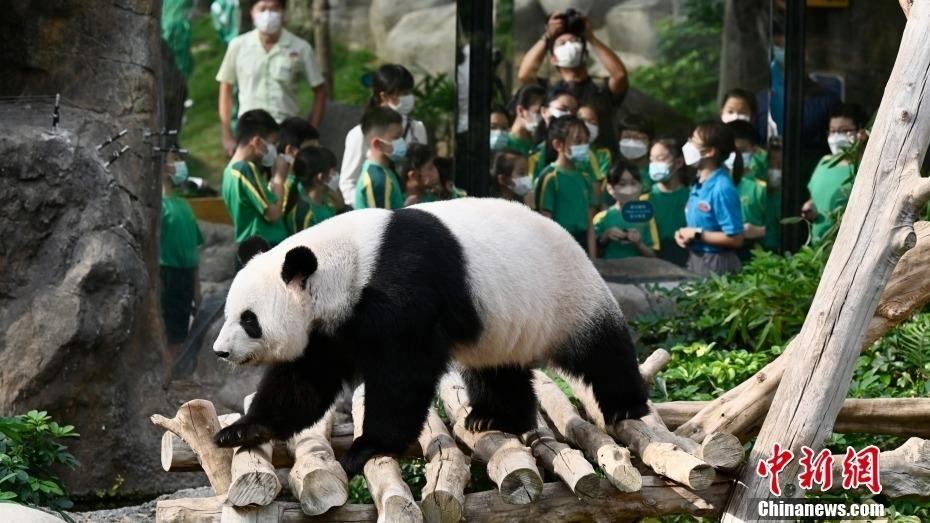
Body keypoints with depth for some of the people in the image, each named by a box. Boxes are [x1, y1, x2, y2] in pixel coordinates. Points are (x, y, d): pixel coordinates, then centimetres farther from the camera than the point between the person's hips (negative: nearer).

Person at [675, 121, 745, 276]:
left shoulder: (722, 188, -20)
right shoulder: (698, 184, 6)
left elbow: (735, 239, -20)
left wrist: (697, 235, -17)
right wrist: (684, 234, 2)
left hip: (716, 264, -9)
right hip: (695, 259, 9)